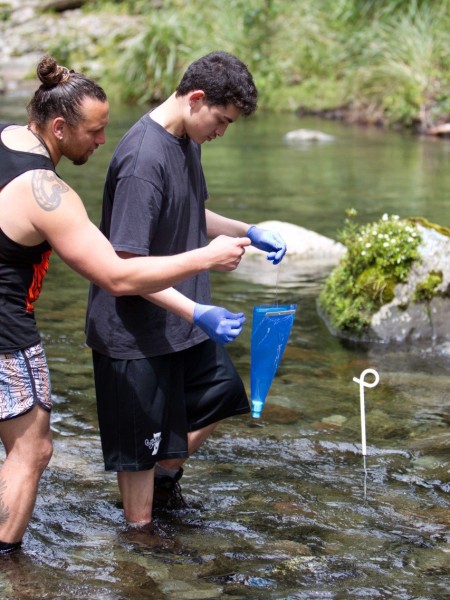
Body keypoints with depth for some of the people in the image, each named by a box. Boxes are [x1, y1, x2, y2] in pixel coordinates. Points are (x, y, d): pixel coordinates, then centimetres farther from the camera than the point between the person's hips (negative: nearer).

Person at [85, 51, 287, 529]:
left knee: (221, 395, 24)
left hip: (181, 317, 10)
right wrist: (196, 313, -33)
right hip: (138, 328, -9)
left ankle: (165, 478, 40)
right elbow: (127, 265, -28)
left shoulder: (187, 140, 4)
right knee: (141, 447, 4)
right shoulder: (144, 159, -26)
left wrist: (248, 232, 7)